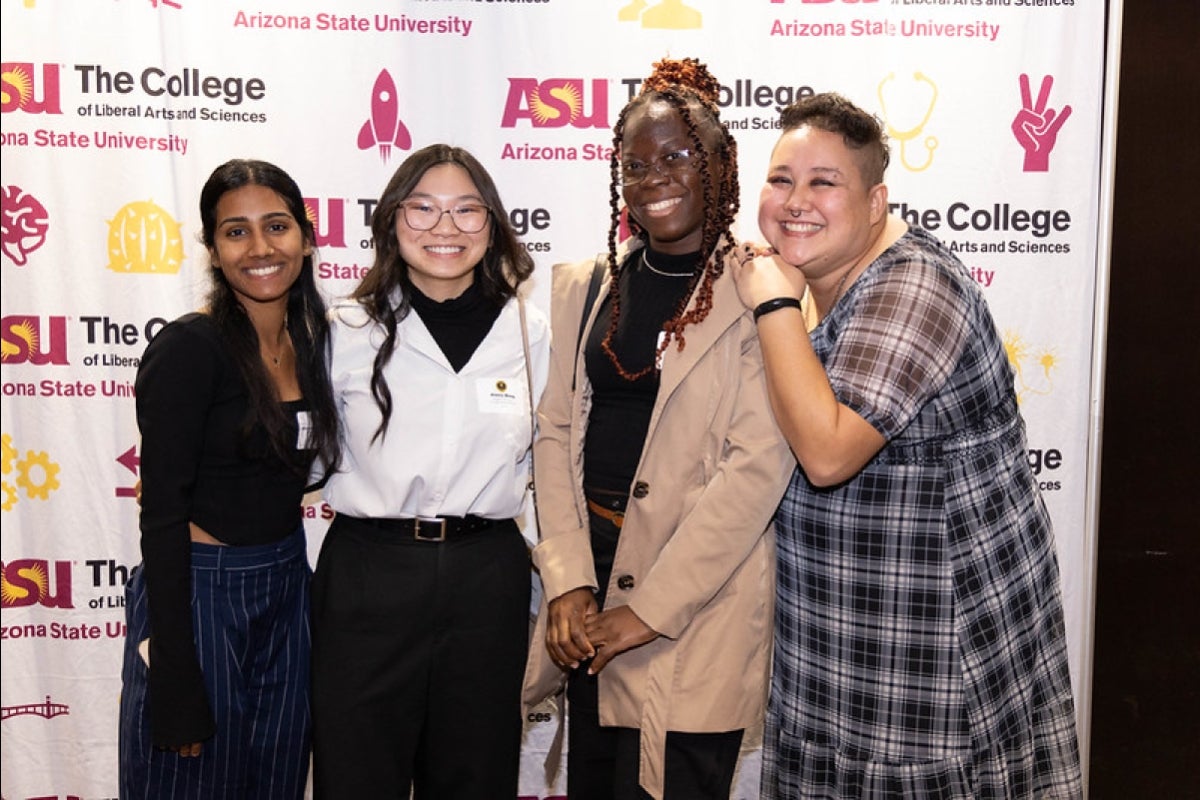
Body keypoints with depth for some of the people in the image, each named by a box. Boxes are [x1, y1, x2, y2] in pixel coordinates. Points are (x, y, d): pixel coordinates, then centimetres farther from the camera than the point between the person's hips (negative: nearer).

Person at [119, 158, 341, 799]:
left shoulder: (310, 341, 5)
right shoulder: (188, 349, -16)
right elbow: (162, 513, -17)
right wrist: (175, 679, -18)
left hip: (288, 592, 7)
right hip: (200, 594, -6)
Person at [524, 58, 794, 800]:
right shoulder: (587, 286, 8)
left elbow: (758, 464, -15)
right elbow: (558, 430, 5)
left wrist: (650, 608, -15)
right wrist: (569, 582, -6)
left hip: (696, 606, -5)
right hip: (591, 572, 5)